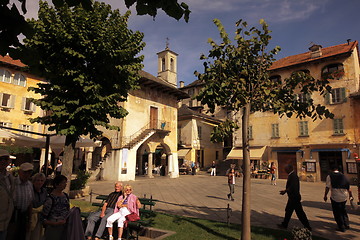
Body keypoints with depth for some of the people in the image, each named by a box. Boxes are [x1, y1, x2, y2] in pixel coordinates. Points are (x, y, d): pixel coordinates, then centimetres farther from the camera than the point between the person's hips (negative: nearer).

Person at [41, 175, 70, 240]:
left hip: (64, 227, 6)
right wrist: (55, 223, -21)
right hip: (53, 229, -6)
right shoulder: (51, 198, -15)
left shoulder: (65, 196, 5)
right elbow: (43, 219, -13)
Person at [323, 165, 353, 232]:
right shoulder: (343, 176, 8)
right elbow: (348, 188, 10)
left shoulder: (330, 176, -5)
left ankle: (341, 227, 13)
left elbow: (327, 187, -11)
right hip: (344, 196, 5)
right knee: (343, 210, 25)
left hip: (335, 197, -5)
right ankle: (346, 224, 30)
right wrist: (351, 196, 22)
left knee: (337, 212, 8)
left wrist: (325, 195, -3)